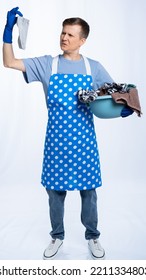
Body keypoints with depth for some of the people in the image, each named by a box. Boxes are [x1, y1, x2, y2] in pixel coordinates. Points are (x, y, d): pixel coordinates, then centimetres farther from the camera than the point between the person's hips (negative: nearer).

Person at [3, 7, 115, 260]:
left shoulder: (94, 68, 2)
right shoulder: (46, 64, 1)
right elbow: (9, 63, -2)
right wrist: (9, 29, -13)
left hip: (84, 139, 0)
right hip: (56, 140, 0)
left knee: (88, 190, 10)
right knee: (55, 189, 11)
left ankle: (92, 236, 31)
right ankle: (57, 236, 32)